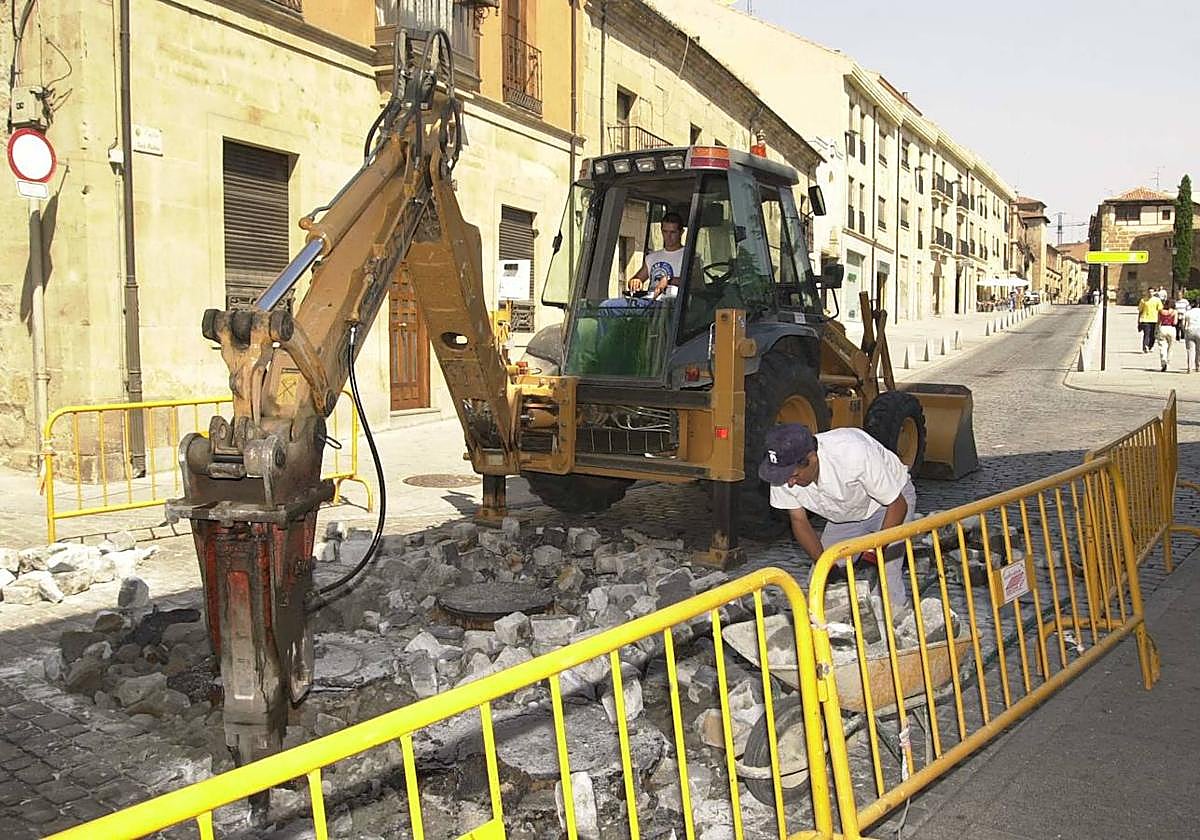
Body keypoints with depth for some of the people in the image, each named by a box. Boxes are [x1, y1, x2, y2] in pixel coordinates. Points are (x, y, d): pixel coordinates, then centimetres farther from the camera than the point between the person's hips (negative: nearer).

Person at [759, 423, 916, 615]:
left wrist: (878, 549, -38)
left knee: (886, 576, -21)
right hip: (846, 514, 5)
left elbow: (898, 505, -28)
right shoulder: (784, 472, -26)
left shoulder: (854, 454, -41)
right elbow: (799, 521, -11)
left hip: (890, 500, -5)